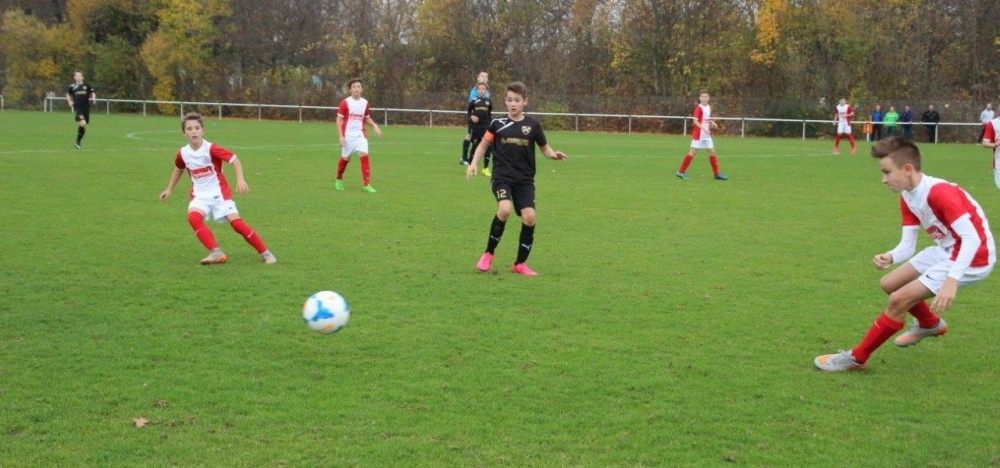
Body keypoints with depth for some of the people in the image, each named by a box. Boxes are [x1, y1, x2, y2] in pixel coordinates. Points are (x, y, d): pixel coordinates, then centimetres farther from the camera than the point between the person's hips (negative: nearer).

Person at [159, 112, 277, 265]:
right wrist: (169, 189, 25)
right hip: (200, 195, 3)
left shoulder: (211, 149, -15)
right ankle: (216, 253, -27)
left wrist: (240, 180, -35)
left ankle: (265, 253, 0)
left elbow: (234, 160, -20)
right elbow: (178, 169, 21)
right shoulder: (183, 153, -1)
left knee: (236, 223, -13)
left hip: (219, 192, -3)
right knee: (193, 218, -28)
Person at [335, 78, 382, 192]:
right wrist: (341, 136, -13)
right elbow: (339, 120, -5)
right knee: (345, 158, 7)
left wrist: (374, 125, -1)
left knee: (364, 156, -14)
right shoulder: (345, 102, -7)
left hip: (360, 134, 2)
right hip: (348, 135, -2)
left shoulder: (365, 103, 4)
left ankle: (367, 185, -16)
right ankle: (339, 180, 33)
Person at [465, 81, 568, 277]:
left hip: (525, 180, 2)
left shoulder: (532, 125, 3)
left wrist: (554, 155, -10)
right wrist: (474, 163, 0)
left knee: (529, 216, -11)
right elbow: (483, 144, 13)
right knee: (504, 209, -27)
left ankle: (520, 264, 9)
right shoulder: (497, 124, 2)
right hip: (502, 176, -2)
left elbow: (544, 147, 12)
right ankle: (488, 253, -5)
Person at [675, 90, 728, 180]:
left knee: (712, 151, 6)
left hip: (707, 135, 7)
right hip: (698, 134, -7)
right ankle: (681, 172, 2)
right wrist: (704, 129, -30)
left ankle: (717, 174, 13)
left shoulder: (709, 108, 10)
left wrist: (712, 122, 3)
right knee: (693, 152, -5)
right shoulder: (699, 108, -14)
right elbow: (695, 121, -21)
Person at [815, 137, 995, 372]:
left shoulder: (939, 193, -28)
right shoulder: (907, 198, 1)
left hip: (971, 257, -9)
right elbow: (907, 245, 0)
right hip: (945, 251, 9)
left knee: (899, 300, -15)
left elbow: (972, 238, -33)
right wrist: (889, 257, -24)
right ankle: (930, 324, 42)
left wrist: (951, 280, -44)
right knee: (889, 284, 17)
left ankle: (857, 358, 0)